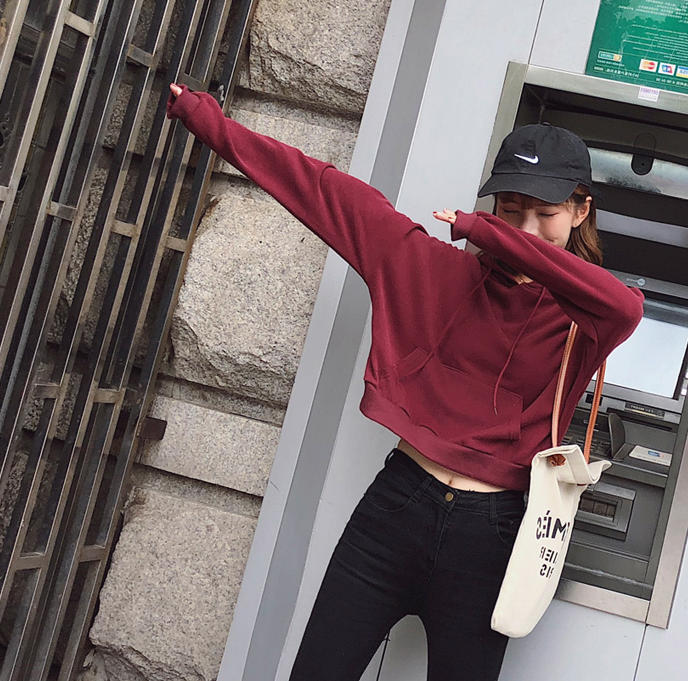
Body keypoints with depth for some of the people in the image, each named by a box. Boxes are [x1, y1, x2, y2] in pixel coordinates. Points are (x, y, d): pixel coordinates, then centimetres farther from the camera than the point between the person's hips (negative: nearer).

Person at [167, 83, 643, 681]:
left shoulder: (584, 318, -1)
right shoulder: (440, 270, 3)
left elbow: (624, 306, -28)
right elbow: (320, 187, 5)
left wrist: (487, 232, -22)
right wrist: (200, 113, 10)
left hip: (487, 537, -1)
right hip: (395, 507, 1)